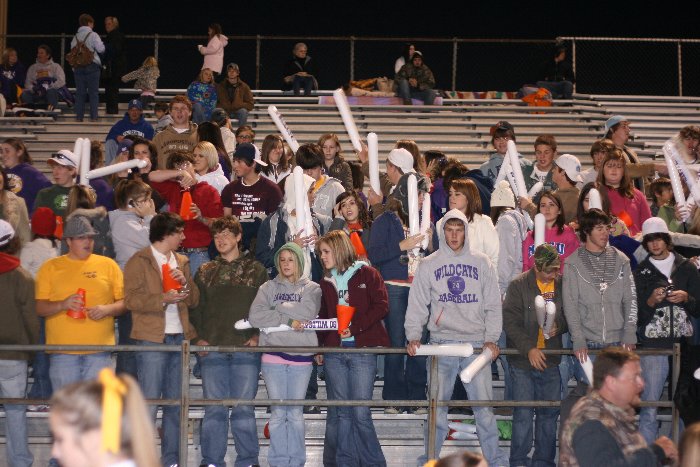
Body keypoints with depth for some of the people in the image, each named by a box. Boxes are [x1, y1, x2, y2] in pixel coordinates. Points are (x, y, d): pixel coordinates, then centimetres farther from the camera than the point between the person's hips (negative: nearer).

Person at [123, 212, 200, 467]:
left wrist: (184, 284, -3)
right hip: (152, 339, -6)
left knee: (175, 403, 9)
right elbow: (132, 299, -11)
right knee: (149, 402, -8)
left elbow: (194, 300, 16)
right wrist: (162, 299, -22)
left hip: (179, 338, 6)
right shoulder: (139, 262, -1)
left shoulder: (181, 261, 18)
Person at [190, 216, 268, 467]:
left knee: (244, 409, -2)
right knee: (214, 409, 2)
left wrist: (258, 335, -5)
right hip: (212, 348, 2)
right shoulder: (205, 271, 14)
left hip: (246, 348, -2)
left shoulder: (255, 270, 8)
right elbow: (195, 307, 13)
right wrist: (198, 338, 1)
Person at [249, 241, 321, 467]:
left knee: (296, 412, 3)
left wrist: (277, 308, -4)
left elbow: (307, 313, -11)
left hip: (301, 355, -1)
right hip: (274, 355, 1)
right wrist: (288, 320, -10)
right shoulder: (269, 288, 10)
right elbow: (255, 316, -5)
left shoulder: (312, 288, 8)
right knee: (278, 412, 2)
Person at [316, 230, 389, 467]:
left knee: (360, 413, -8)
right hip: (334, 350, 5)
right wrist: (318, 347, 8)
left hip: (362, 350, -5)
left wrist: (354, 327, -15)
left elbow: (381, 307, -7)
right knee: (339, 412, 5)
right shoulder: (326, 282, 17)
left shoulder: (367, 274, 2)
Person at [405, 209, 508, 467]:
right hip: (441, 342, 0)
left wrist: (491, 338, -3)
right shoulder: (429, 265, 7)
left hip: (476, 343, 0)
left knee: (483, 404, -2)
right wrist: (413, 336, -7)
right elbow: (417, 305, 7)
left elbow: (493, 305, 8)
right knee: (437, 405, 2)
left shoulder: (482, 263, 8)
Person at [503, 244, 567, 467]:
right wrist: (529, 348, -18)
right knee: (523, 413, -3)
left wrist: (558, 327, -8)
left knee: (550, 412, 8)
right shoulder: (519, 285, -6)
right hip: (522, 359, -4)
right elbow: (510, 321, -10)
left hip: (550, 360, 4)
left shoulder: (562, 285, 4)